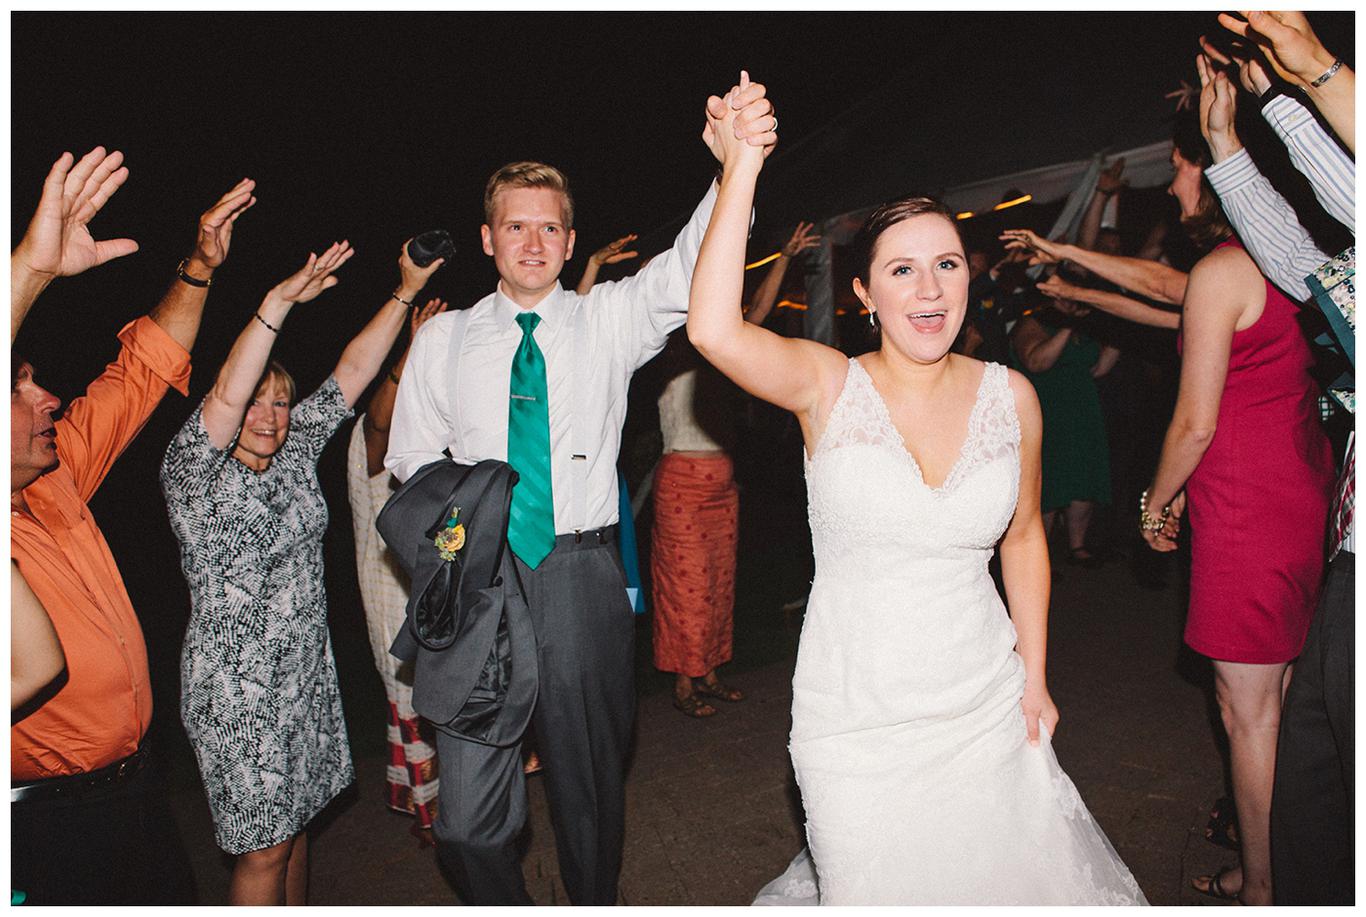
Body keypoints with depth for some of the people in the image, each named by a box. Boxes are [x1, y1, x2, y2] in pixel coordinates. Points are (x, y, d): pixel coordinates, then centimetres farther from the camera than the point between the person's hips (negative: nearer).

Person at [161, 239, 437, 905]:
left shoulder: (295, 452, 3)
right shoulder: (190, 472, -13)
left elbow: (352, 372, -1)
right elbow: (225, 396, -33)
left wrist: (406, 292, -5)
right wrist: (280, 299, -41)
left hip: (307, 669, 6)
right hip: (238, 685, -6)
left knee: (295, 821, 20)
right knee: (264, 846, 4)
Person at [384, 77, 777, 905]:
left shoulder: (608, 320, 4)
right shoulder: (444, 339, 8)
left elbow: (685, 273, -13)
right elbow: (412, 459, 13)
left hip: (581, 575, 0)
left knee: (591, 790, 13)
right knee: (470, 818, 2)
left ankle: (596, 905, 38)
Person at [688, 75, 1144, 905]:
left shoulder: (1011, 395, -2)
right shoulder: (827, 384, -12)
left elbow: (1024, 537, 8)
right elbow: (713, 331, -30)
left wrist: (1035, 675, 7)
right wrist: (742, 168, -28)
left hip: (986, 704, 4)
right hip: (856, 717, -3)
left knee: (1011, 874, 20)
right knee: (880, 886, 14)